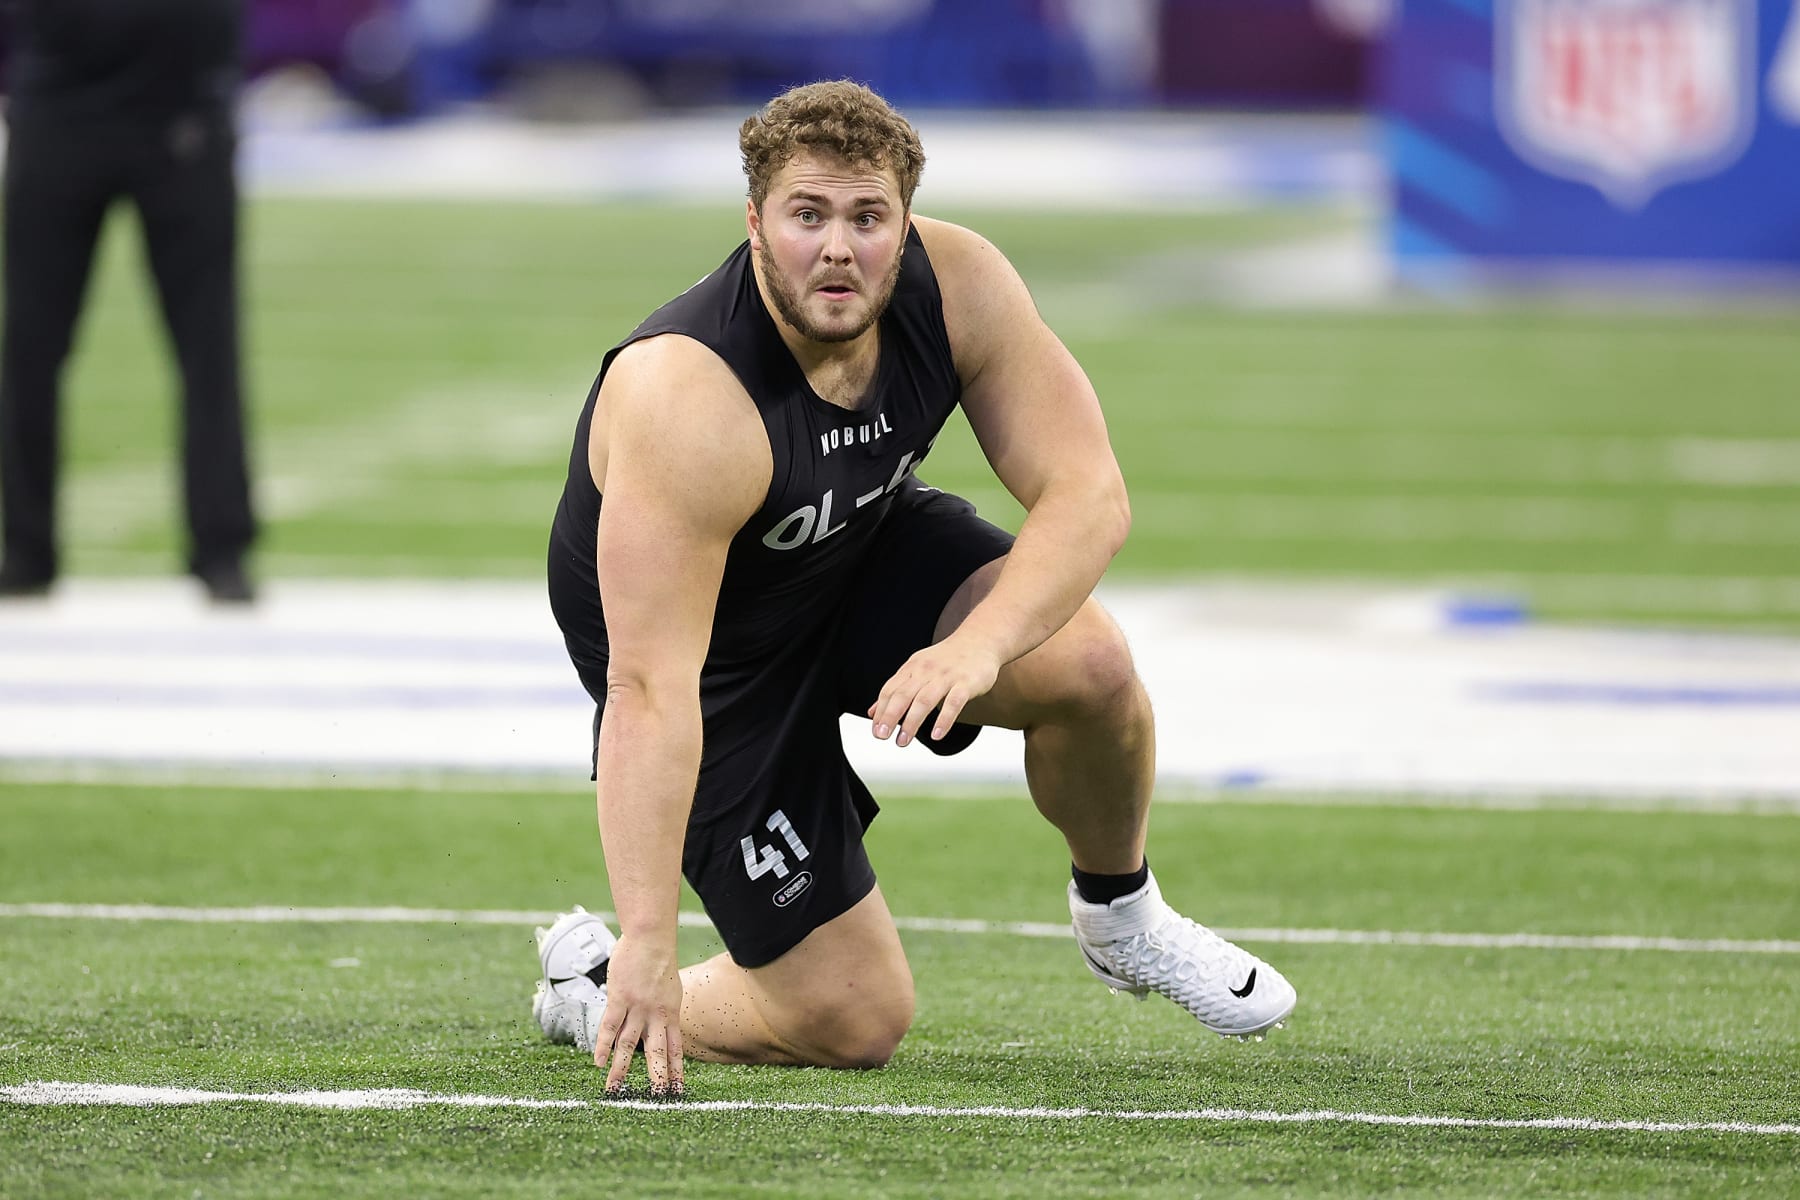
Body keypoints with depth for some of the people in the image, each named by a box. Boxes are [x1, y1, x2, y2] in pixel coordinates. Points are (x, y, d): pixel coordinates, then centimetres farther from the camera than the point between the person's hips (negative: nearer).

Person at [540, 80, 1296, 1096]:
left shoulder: (958, 285, -22)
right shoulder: (685, 400, -37)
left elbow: (1088, 495, -23)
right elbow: (652, 691, -40)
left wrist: (979, 644, -44)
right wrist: (647, 950, -45)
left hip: (870, 552, 5)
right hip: (720, 654, -5)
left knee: (1089, 663, -24)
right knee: (856, 1024, -9)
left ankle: (1121, 918, 7)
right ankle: (592, 981, 19)